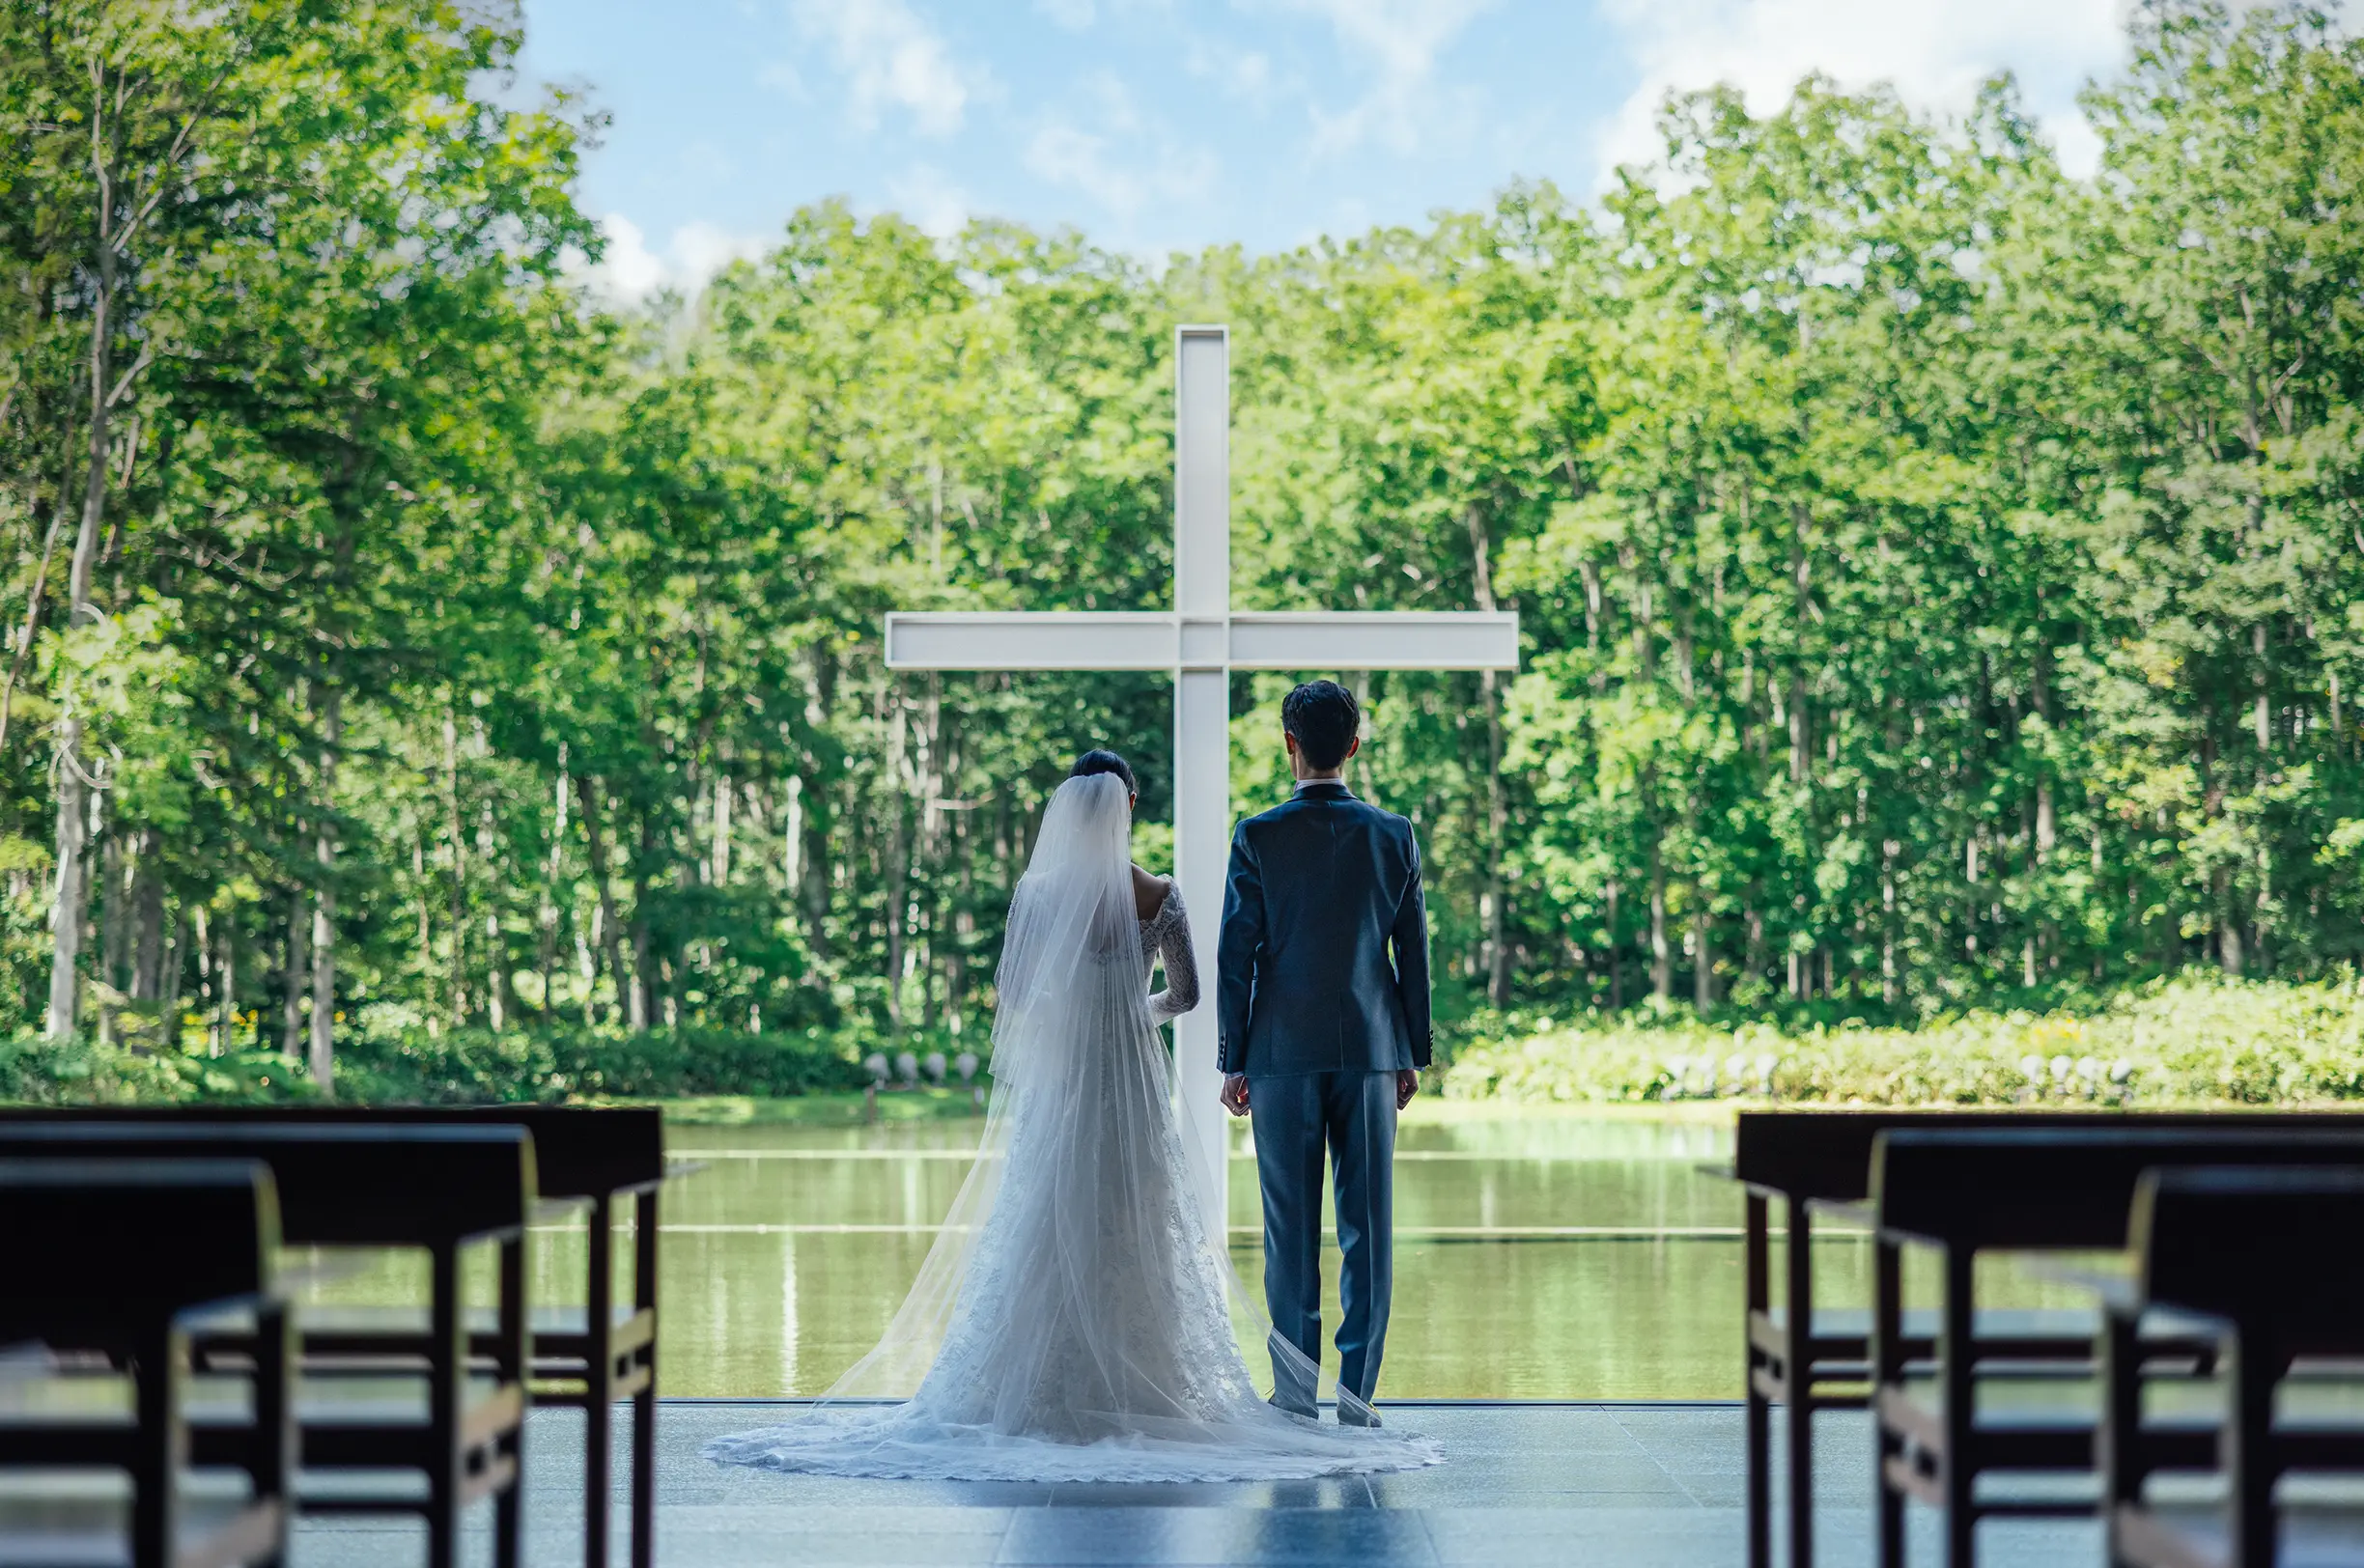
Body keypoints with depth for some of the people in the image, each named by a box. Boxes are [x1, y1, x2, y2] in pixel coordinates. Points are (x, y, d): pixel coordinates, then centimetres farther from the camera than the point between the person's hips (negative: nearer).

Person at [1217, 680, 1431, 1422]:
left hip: (1282, 1054, -1)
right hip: (1370, 1051, 2)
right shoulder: (1394, 835, 2)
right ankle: (1356, 1394, 4)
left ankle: (1295, 1395, 4)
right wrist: (1412, 1054, 13)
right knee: (1367, 1227, 4)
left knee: (1291, 1230, 3)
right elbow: (1413, 951, 5)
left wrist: (1233, 1060, 2)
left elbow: (1236, 954, -4)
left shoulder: (1259, 837, -5)